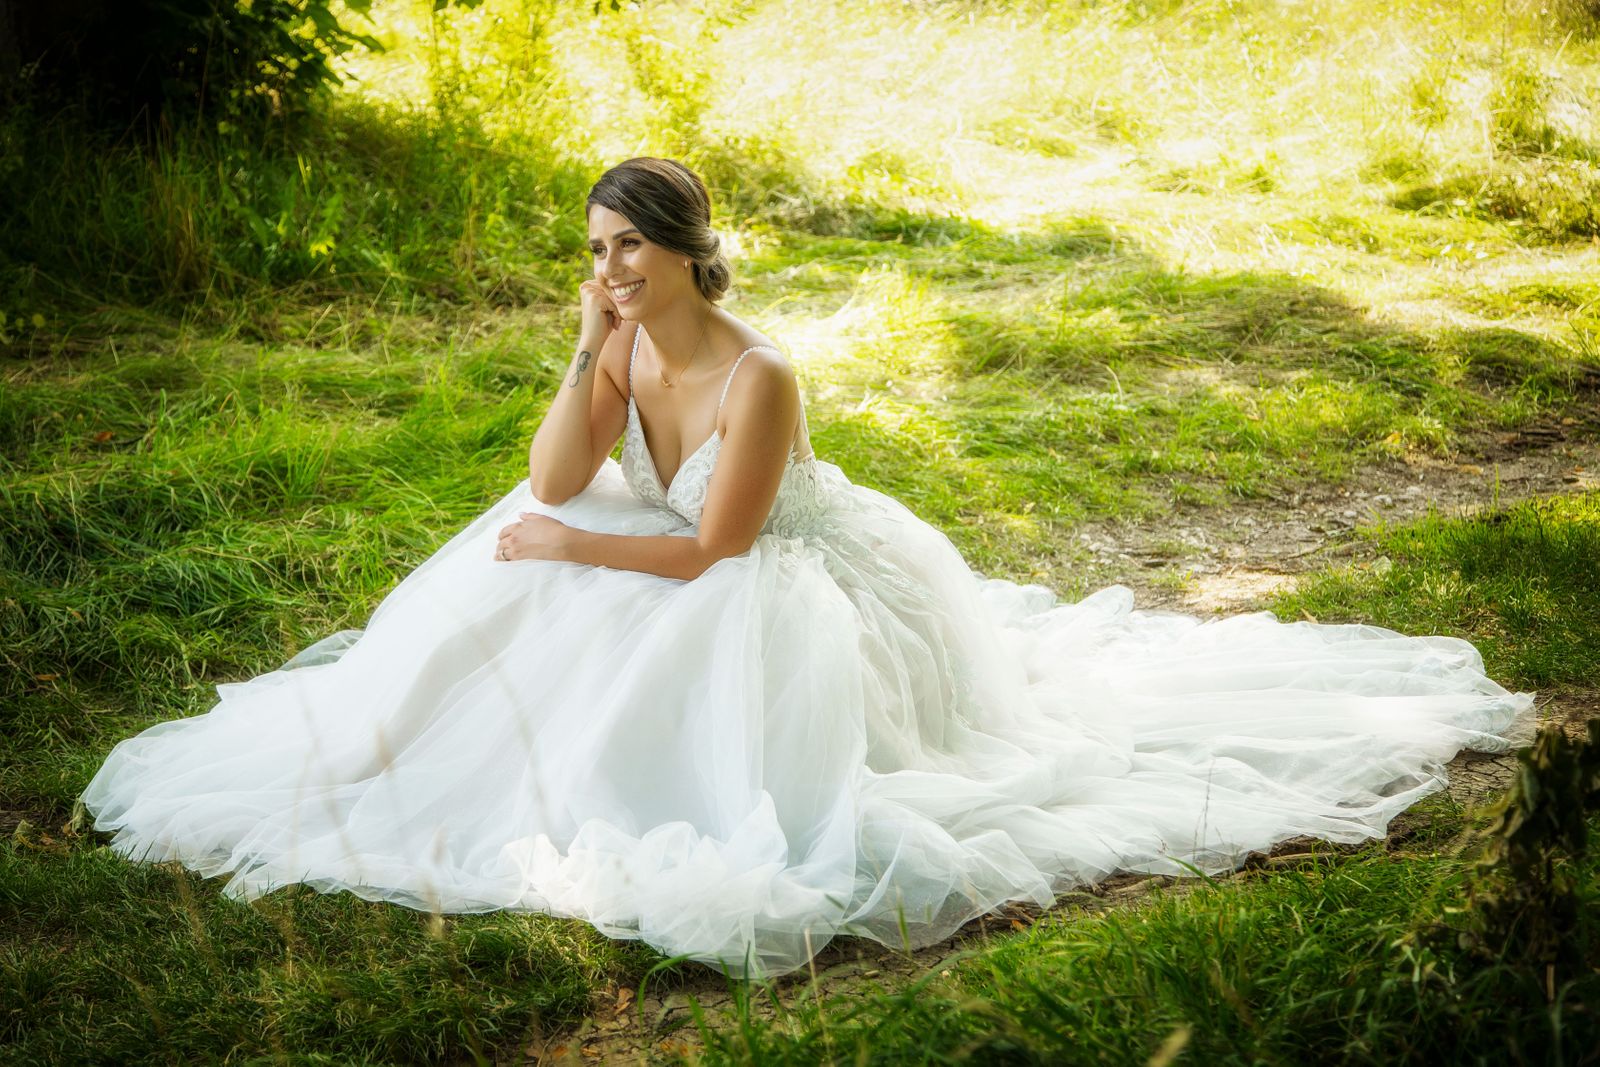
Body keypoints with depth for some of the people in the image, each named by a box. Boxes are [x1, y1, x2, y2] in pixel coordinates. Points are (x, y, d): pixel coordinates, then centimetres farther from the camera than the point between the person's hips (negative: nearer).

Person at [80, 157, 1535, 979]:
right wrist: (589, 350, -22)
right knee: (506, 608, 0)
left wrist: (566, 548, -23)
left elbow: (714, 552, -29)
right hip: (695, 579, 8)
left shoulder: (759, 378, -33)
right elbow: (554, 484, -13)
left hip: (792, 594, -8)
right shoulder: (627, 345, -9)